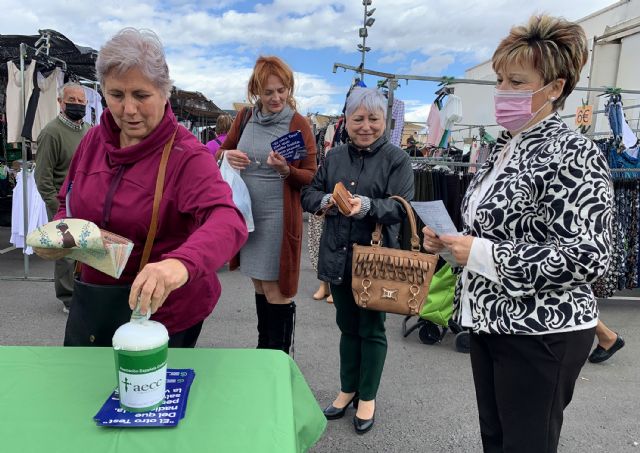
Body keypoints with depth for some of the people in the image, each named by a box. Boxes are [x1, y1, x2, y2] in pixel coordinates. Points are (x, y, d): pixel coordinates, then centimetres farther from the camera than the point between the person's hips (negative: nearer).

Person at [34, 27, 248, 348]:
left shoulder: (187, 156, -21)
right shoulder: (94, 140, -2)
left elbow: (228, 221, -38)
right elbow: (70, 205, 12)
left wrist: (181, 262, -58)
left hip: (162, 309, -5)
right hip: (91, 302, 6)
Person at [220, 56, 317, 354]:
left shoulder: (299, 125, -7)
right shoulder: (245, 118, 6)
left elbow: (311, 178, -7)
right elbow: (222, 151, 18)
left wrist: (286, 170, -26)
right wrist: (227, 157, -6)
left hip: (278, 218, -5)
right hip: (247, 214, 5)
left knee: (276, 291, 1)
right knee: (260, 286, 16)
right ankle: (263, 352, 32)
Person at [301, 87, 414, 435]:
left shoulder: (397, 159, -6)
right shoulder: (334, 156, 8)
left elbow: (402, 207, -15)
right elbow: (308, 194, 6)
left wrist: (367, 206, -33)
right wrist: (326, 201, -16)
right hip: (338, 256, 4)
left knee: (371, 329, 10)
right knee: (347, 326, 18)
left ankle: (367, 396, 30)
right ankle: (348, 389, 37)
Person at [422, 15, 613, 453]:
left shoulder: (574, 153, -15)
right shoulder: (503, 147, 9)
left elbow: (589, 258, -22)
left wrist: (482, 254, -23)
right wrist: (450, 242, 0)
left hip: (541, 333, -8)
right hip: (490, 321, 8)